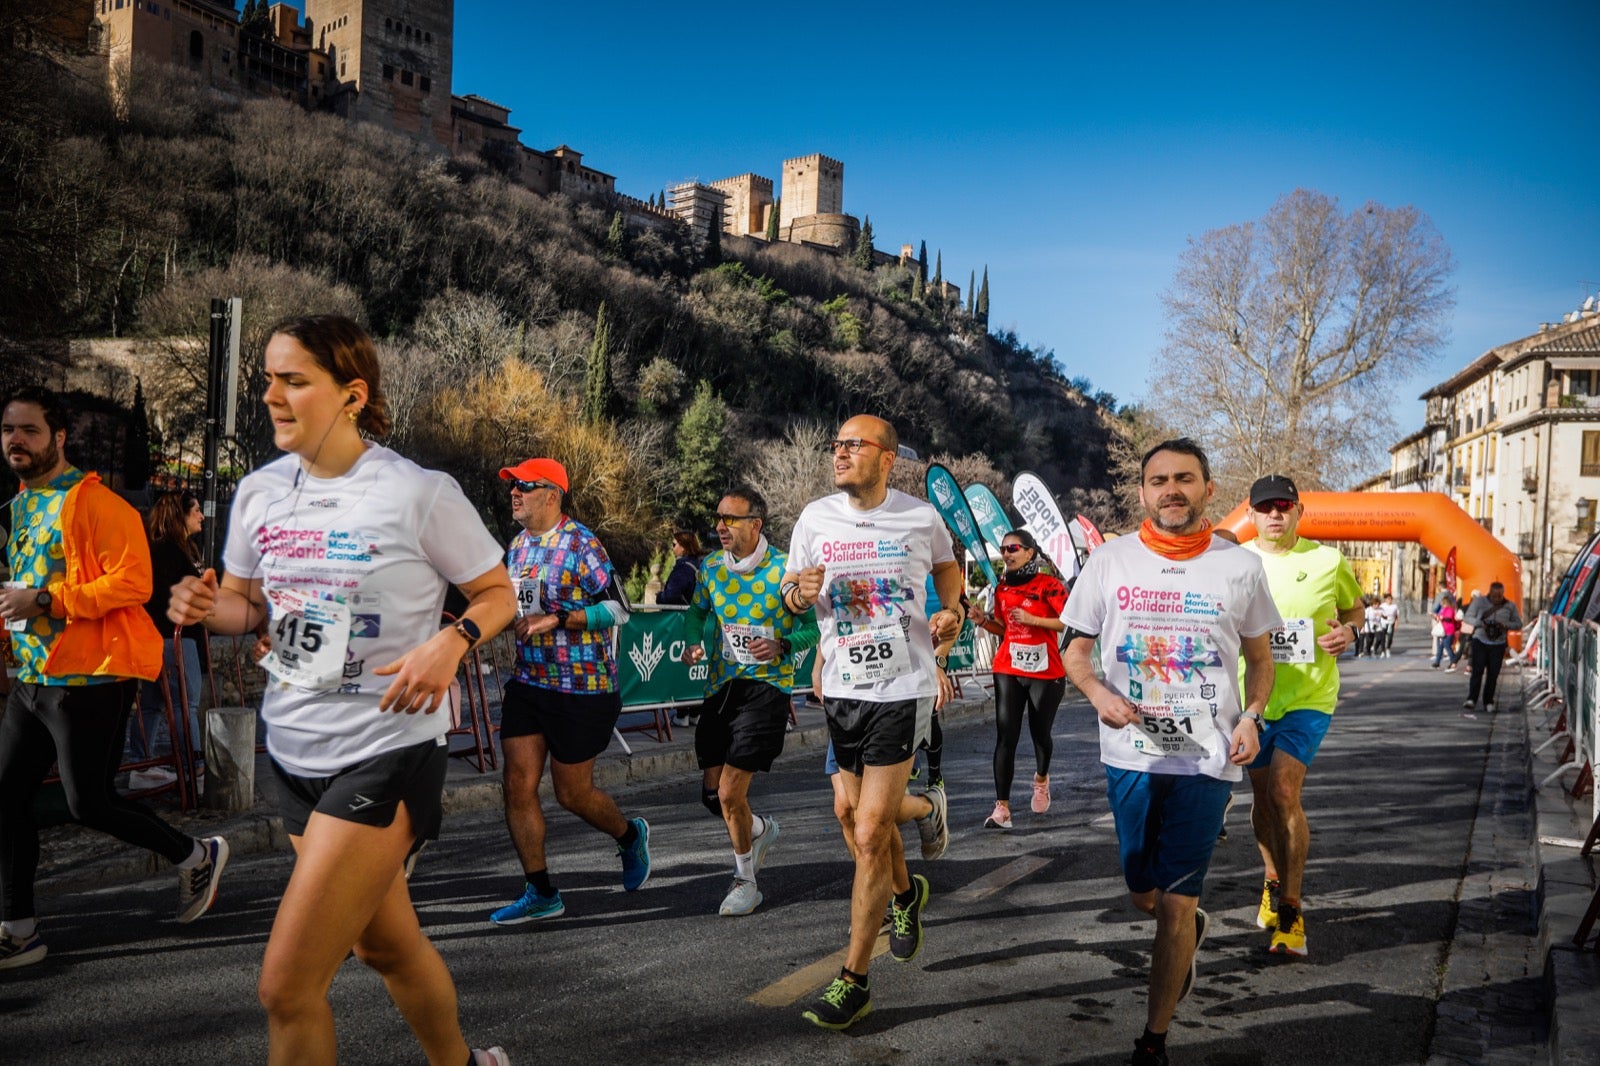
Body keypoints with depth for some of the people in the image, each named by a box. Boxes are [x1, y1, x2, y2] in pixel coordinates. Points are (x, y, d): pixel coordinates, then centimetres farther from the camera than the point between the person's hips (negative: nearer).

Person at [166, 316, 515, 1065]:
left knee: (286, 988, -9)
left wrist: (451, 643, -25)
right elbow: (247, 604, 14)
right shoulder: (259, 492, 2)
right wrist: (207, 606, -8)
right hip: (295, 751, 7)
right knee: (384, 944, 23)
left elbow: (497, 593, -5)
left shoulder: (420, 493, -15)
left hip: (387, 755, -7)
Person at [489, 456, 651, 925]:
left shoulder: (581, 543, -13)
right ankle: (541, 892, 11)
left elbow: (617, 608, -16)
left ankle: (630, 836, 34)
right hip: (527, 682, 7)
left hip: (580, 688, -7)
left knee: (572, 794, 4)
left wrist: (555, 620, -23)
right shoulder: (517, 546, 10)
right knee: (518, 786, 0)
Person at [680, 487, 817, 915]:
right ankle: (759, 829, 42)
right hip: (720, 684, 6)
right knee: (712, 792, 8)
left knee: (730, 792, -10)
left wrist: (782, 646, -21)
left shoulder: (784, 570, -11)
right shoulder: (711, 568, 3)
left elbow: (813, 625, -4)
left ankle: (745, 881, 14)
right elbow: (697, 612, 19)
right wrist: (694, 644, 0)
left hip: (767, 685, -5)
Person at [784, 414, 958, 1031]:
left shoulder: (921, 518, -4)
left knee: (869, 836, -7)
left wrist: (951, 609, -1)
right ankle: (906, 892, 51)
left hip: (902, 687, -4)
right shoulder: (815, 518, 1)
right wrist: (798, 592, -14)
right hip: (840, 687, 4)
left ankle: (853, 983, 2)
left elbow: (947, 566, 18)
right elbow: (789, 595, 9)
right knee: (862, 815, 19)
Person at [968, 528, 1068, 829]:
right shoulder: (1002, 587, 8)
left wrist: (1032, 619, -20)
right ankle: (1002, 808, -9)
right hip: (1008, 671, 3)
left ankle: (1041, 779, 44)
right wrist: (984, 621, -2)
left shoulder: (1049, 584, -8)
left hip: (1046, 672, -3)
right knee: (1005, 737, -7)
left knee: (1040, 733, 11)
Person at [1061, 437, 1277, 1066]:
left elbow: (1260, 657, 11)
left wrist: (1251, 717, -6)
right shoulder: (1110, 560, 0)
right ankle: (1188, 931, 50)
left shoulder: (1240, 566, 0)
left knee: (1175, 902, -1)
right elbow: (1076, 650, 7)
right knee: (1144, 892, 14)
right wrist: (1098, 694, -13)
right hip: (1131, 755, 2)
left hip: (1208, 757, -2)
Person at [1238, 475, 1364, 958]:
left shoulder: (1329, 561, -1)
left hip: (1309, 696, -2)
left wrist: (1348, 631, -6)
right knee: (1263, 799, 13)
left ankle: (1290, 911, -7)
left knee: (1283, 791, -17)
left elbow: (1355, 608, 16)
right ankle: (1274, 881, 39)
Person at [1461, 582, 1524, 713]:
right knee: (1477, 670, -11)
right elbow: (1468, 618, 0)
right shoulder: (1479, 601, 1)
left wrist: (1506, 625, -14)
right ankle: (1471, 699, -15)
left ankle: (1488, 702, 9)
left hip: (1498, 644, 1)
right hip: (1480, 641, -1)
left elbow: (1518, 624, 7)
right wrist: (1480, 623, -20)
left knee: (1493, 674, 2)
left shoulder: (1510, 606, 5)